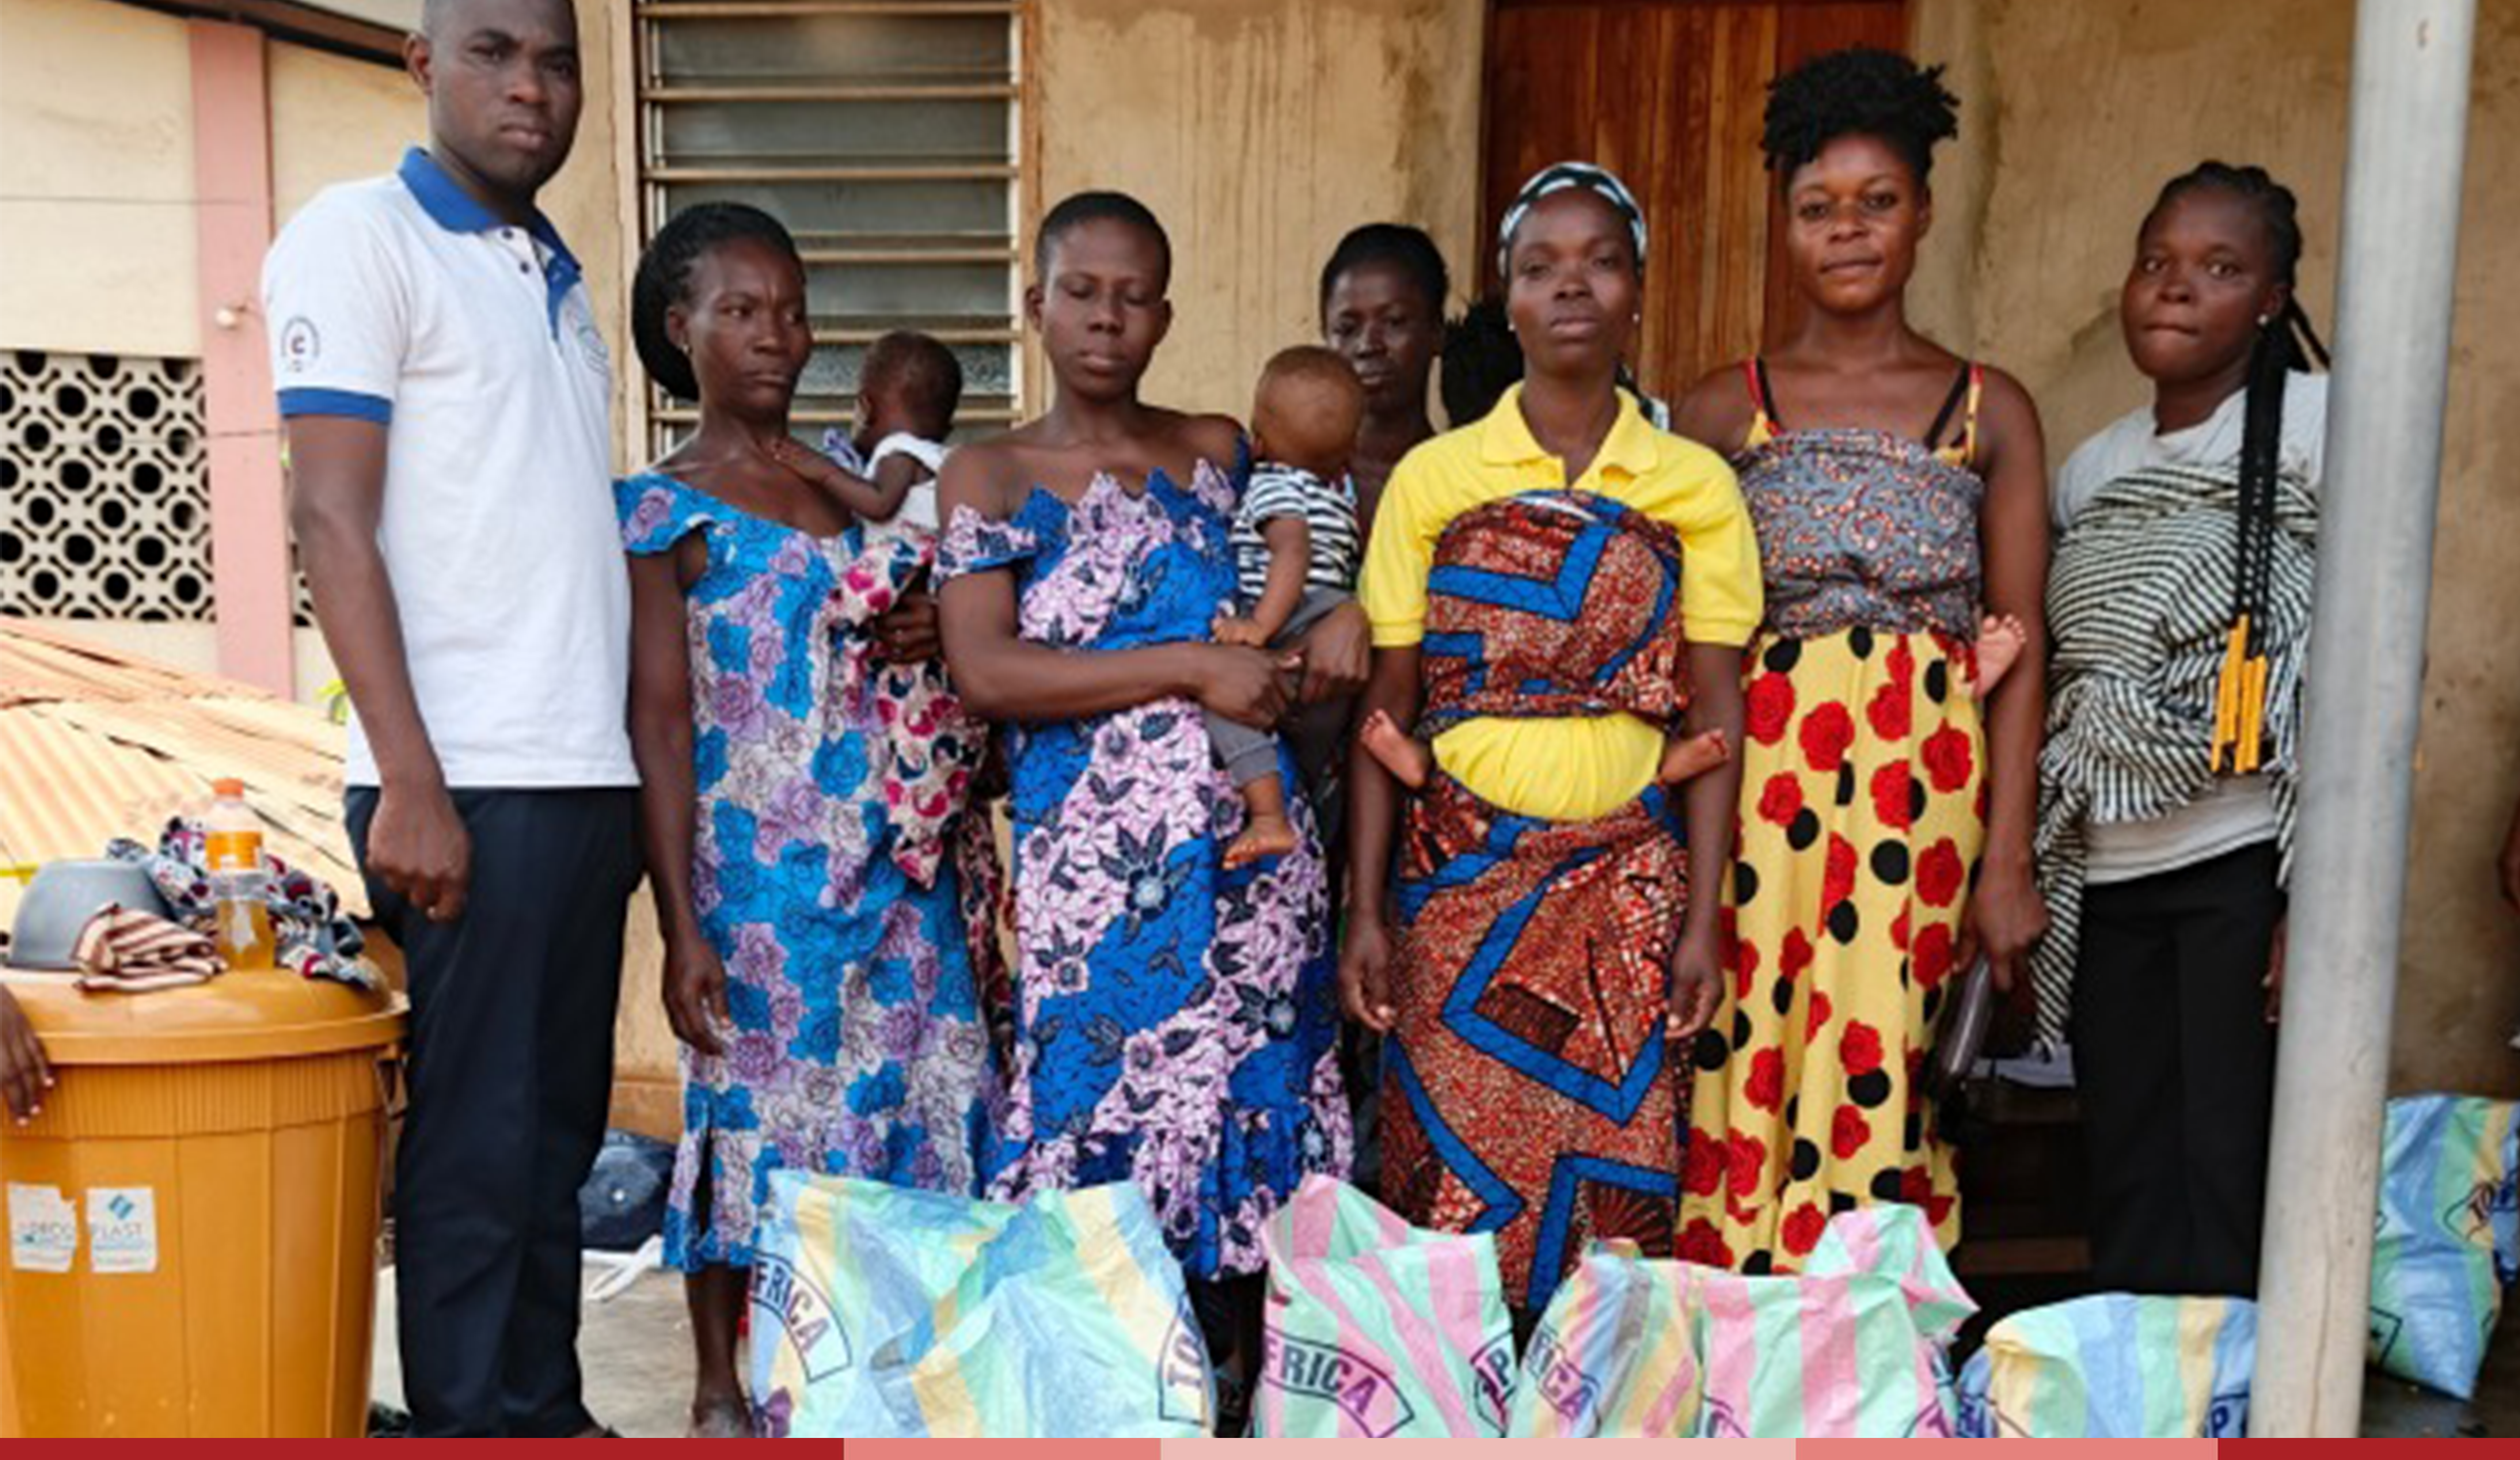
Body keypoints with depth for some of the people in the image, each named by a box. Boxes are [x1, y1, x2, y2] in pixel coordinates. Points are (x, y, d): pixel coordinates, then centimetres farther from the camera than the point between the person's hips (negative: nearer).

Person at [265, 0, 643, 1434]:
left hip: (590, 775, 7)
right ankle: (474, 1423, 13)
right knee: (473, 1144, 0)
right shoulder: (360, 236, -2)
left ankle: (550, 1413, 24)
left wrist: (633, 763, 15)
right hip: (463, 780, -7)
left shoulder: (559, 274, 18)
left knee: (560, 1131, 12)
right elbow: (333, 521, -9)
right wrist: (411, 781, -16)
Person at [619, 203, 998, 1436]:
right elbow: (659, 721, -8)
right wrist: (681, 928, -12)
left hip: (890, 859, 6)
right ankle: (721, 1388, 22)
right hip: (758, 869, -5)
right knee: (752, 1102, 3)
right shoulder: (664, 511, -4)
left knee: (914, 1093, 6)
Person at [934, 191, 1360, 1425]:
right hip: (1095, 866, -3)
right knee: (1104, 1126, -1)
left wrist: (1341, 617, 4)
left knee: (1255, 1118, 5)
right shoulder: (989, 477, 4)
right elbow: (985, 672, -9)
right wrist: (1192, 669, -13)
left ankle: (1241, 1397, 18)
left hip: (1255, 855, 3)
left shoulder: (1220, 452, 13)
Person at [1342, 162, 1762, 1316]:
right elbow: (1386, 706, 2)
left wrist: (1701, 920, -4)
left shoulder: (1694, 485, 4)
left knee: (1617, 1199, 2)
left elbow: (1715, 712, 2)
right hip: (1460, 872, 0)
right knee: (1450, 1195, 3)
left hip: (1629, 877, 0)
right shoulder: (1433, 477, 3)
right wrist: (1365, 909, -2)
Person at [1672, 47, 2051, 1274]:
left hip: (1922, 790, 0)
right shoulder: (1722, 411, 7)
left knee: (1871, 1075, -1)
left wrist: (2009, 861, -2)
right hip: (1752, 782, 0)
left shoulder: (1991, 413, 7)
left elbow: (2021, 649, 4)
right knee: (1744, 1073, 1)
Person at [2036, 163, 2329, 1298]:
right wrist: (2032, 889, 14)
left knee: (2232, 1205, -3)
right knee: (2128, 1209, 9)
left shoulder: (2318, 427, -2)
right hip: (2108, 880, 5)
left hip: (2250, 866, -5)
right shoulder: (2090, 468, 13)